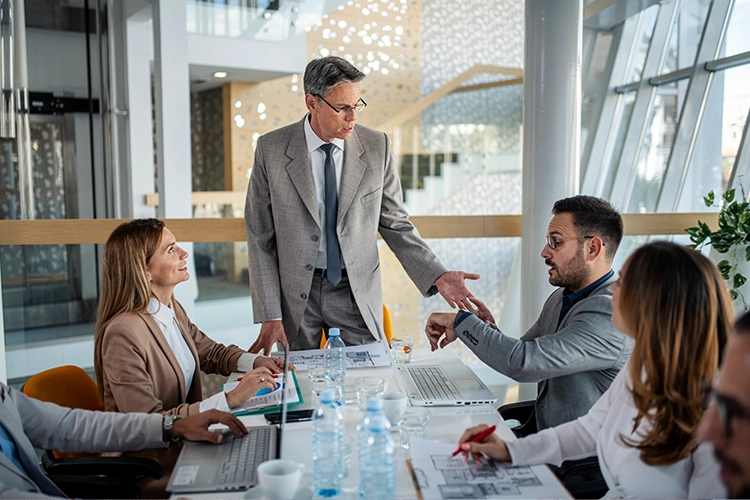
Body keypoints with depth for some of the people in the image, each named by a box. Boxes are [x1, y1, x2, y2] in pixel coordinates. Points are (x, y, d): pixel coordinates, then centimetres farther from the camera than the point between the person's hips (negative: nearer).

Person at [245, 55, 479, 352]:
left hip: (356, 293, 1)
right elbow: (260, 239, -5)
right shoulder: (271, 149, -7)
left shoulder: (377, 147, -3)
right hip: (296, 293, 0)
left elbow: (395, 224, 2)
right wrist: (270, 316, -9)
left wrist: (437, 277, -10)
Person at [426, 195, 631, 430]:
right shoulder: (560, 298, 8)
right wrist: (490, 331, -7)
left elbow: (524, 363, -28)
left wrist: (461, 321, -16)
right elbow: (520, 360, 14)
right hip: (540, 433, 7)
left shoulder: (611, 312, -22)